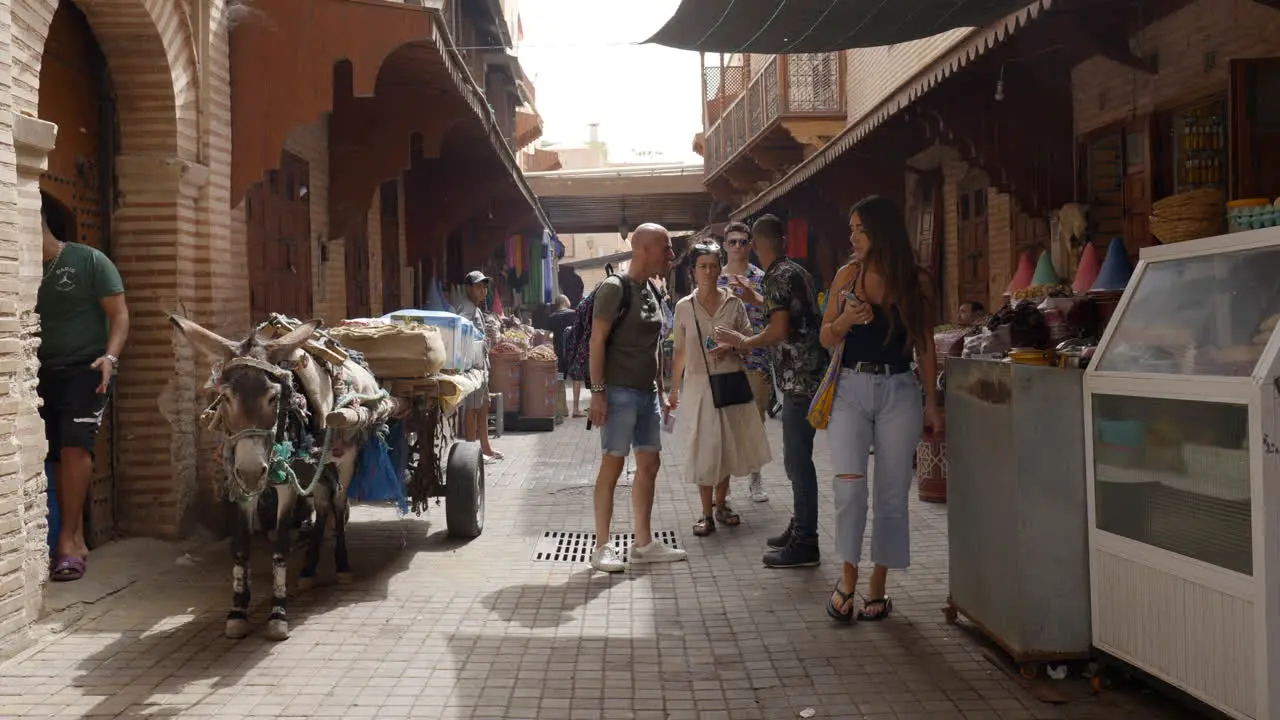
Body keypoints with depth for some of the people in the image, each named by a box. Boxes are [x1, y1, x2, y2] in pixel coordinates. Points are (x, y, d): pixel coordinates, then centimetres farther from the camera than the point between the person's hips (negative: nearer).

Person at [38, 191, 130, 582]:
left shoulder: (89, 261, -3)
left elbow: (119, 314, -4)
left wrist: (109, 357, -19)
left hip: (86, 368, -4)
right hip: (45, 372, 4)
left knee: (75, 447, -17)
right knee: (58, 456, 1)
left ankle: (67, 539, -13)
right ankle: (77, 541, 8)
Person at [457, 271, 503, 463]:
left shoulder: (477, 310, 17)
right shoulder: (466, 310, -14)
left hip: (481, 364, 10)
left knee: (483, 406, 14)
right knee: (473, 408, -5)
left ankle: (485, 447, 22)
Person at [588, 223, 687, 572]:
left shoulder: (650, 291, 14)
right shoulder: (615, 288, -10)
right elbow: (597, 340, -13)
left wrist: (661, 392, 19)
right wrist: (597, 392, -19)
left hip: (647, 393, 8)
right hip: (620, 392, -8)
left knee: (649, 465, 10)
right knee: (612, 466, -4)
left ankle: (643, 543, 20)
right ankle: (602, 547, 4)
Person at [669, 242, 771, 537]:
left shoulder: (734, 303, 2)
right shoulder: (684, 307, 2)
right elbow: (680, 351, 8)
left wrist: (730, 347, -15)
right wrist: (674, 388, 7)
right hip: (699, 383, -1)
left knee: (728, 445, 8)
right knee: (705, 448, -4)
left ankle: (720, 504, 25)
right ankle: (707, 513, 5)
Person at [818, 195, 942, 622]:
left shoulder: (916, 281, 3)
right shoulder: (847, 275, 6)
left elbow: (925, 347, 8)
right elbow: (826, 338, 10)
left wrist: (932, 405, 5)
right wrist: (845, 319, -12)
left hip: (899, 392, 0)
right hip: (851, 389, 0)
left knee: (891, 493, 4)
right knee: (849, 484, -14)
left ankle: (877, 587, 15)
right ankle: (847, 579, 1)